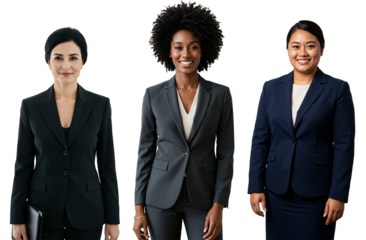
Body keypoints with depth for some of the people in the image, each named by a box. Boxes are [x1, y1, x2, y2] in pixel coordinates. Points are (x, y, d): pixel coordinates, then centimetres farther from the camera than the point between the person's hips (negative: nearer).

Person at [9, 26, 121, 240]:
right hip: (44, 212, 0)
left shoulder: (101, 105, -2)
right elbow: (22, 165, 2)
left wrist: (113, 219, -1)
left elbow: (108, 164, 0)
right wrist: (17, 218, 0)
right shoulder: (30, 106, -1)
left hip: (87, 212, 0)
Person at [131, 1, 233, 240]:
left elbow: (226, 153, -1)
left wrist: (219, 206, -8)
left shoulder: (221, 94, -1)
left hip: (204, 199, 0)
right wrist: (139, 209, -1)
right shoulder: (153, 94, 0)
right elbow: (145, 152, 2)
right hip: (161, 199, 1)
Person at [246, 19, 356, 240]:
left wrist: (339, 195, -10)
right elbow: (259, 140, 5)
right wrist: (255, 188, 0)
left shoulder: (339, 89, -3)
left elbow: (345, 146, -6)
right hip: (277, 192, 3)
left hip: (317, 194, -2)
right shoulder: (271, 87, 6)